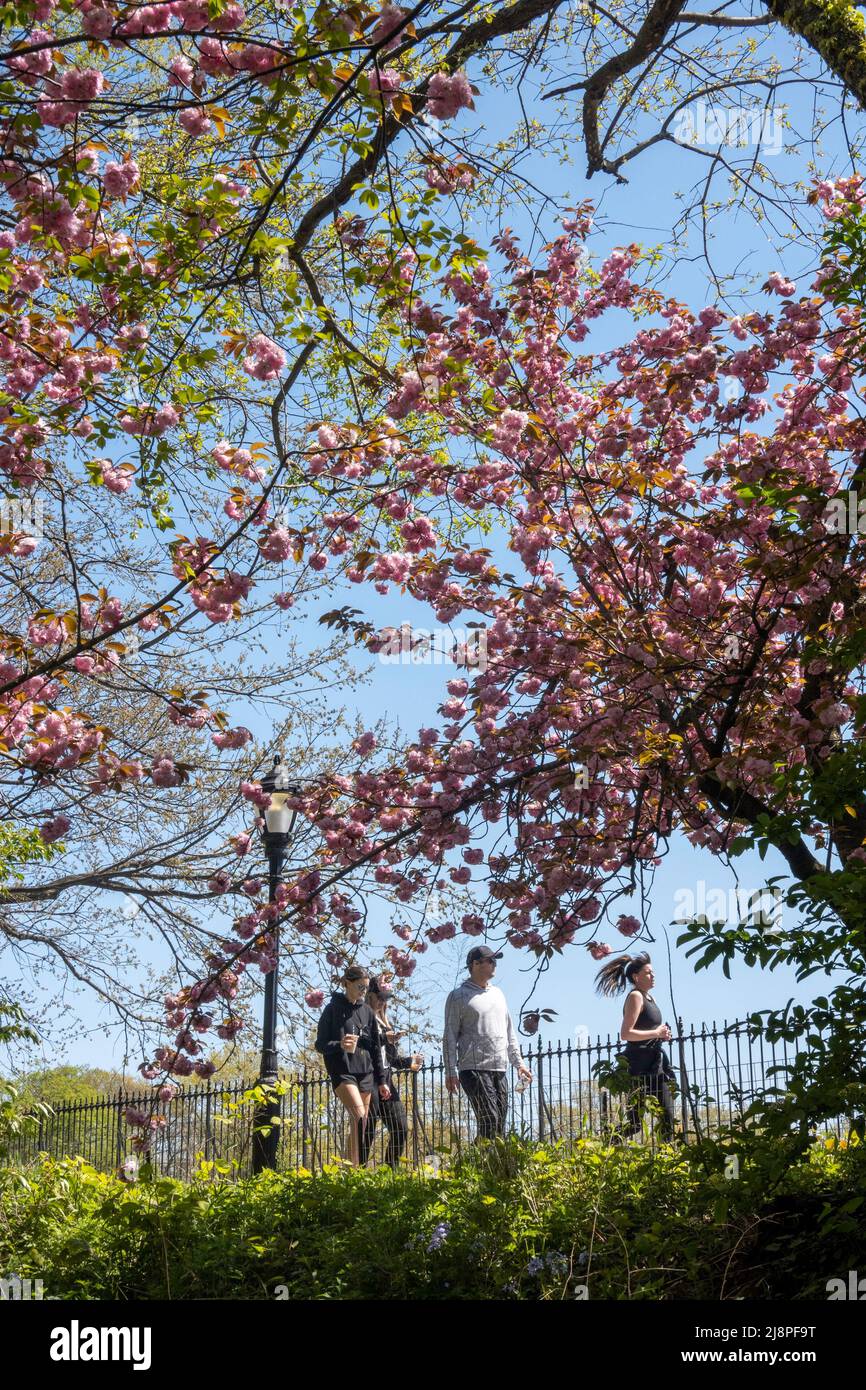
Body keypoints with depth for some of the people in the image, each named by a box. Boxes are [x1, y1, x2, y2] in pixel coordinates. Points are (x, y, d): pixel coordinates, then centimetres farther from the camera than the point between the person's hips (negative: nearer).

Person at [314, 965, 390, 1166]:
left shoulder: (367, 1011, 14)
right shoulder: (333, 1009, -1)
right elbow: (320, 1044, -3)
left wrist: (381, 1081, 14)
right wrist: (340, 1045, -24)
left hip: (365, 1073, 6)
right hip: (342, 1072, -6)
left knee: (359, 1124, 3)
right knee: (359, 1116, -24)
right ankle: (356, 1167, -29)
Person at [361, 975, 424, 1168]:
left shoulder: (384, 1021, 22)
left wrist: (409, 1062, 8)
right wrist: (384, 1038, -22)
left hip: (386, 1079, 8)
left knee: (400, 1129, 4)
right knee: (368, 1130, -10)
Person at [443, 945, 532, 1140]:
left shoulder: (497, 994, 19)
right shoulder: (458, 996, -1)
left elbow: (509, 1032, 24)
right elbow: (450, 1037, -3)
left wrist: (518, 1063, 16)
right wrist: (450, 1072, -9)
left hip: (499, 1070, 7)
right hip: (474, 1069, -7)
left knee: (500, 1123, 3)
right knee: (489, 1120, -16)